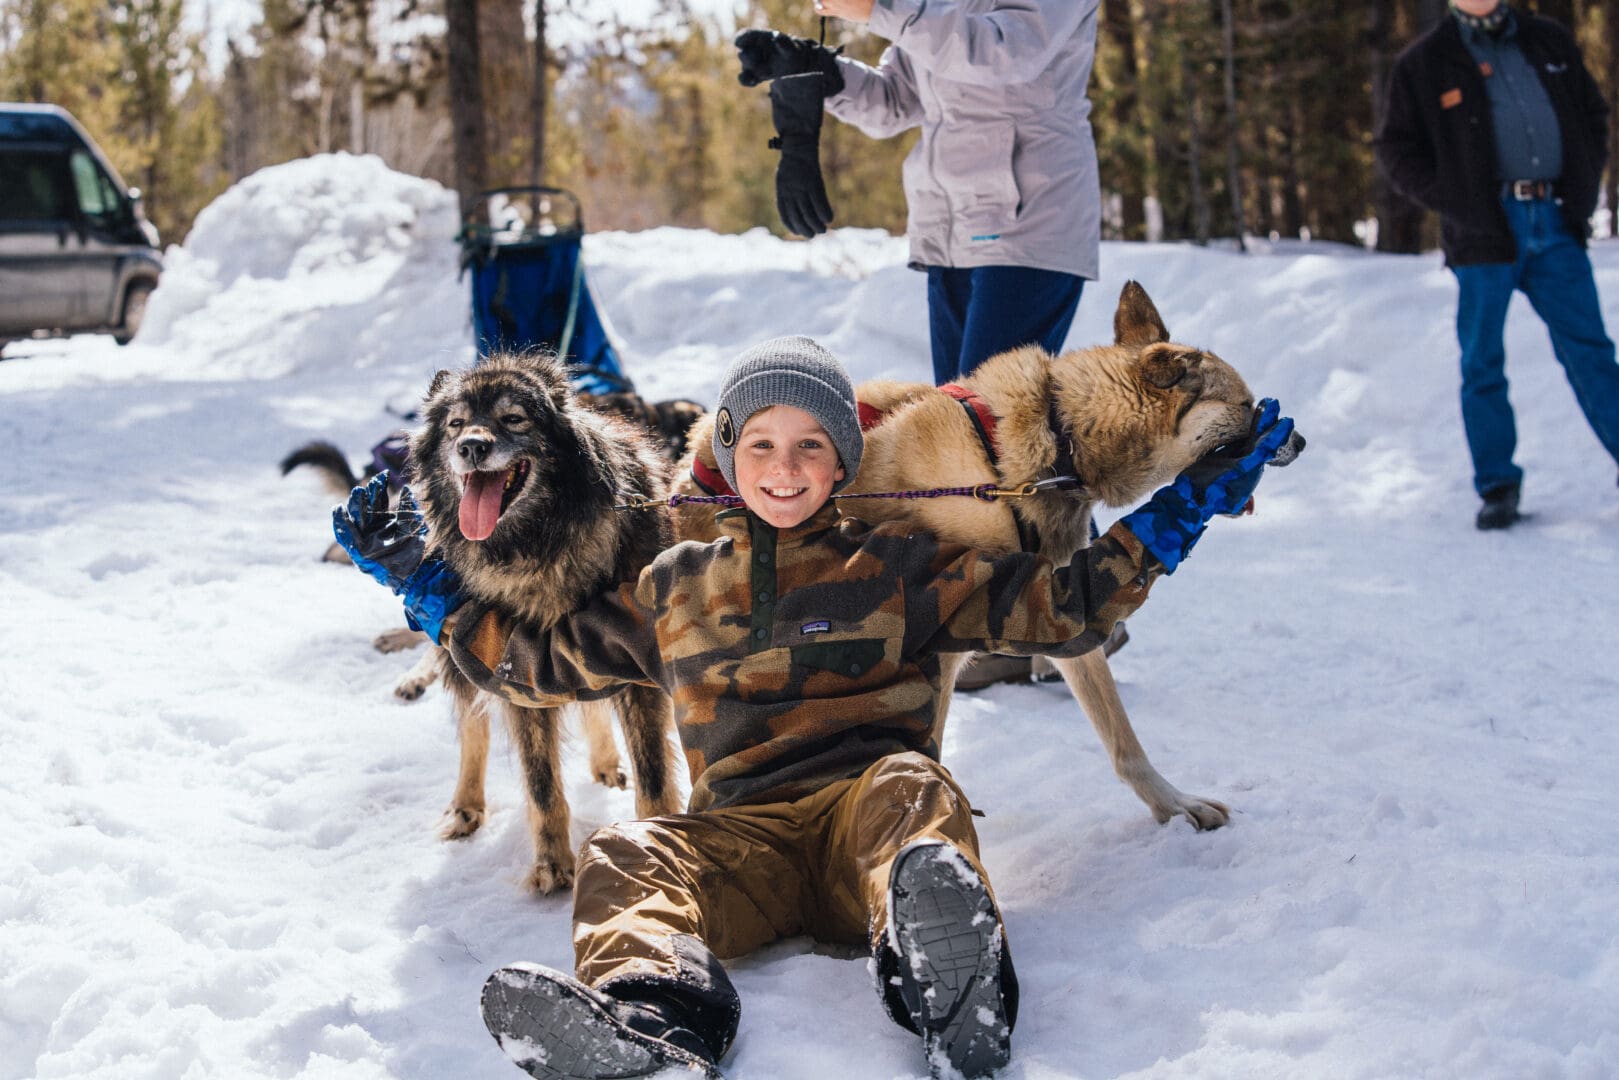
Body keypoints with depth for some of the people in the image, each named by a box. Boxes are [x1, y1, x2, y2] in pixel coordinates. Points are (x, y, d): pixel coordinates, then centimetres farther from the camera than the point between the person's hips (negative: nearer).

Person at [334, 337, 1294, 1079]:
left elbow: (1063, 607, 14)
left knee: (910, 786, -35)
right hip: (743, 834, 2)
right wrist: (426, 583, 29)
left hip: (866, 809, -1)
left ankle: (944, 972, -63)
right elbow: (543, 660, 33)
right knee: (626, 859, -28)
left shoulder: (898, 567, 17)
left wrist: (1184, 509, 9)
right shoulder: (675, 589, 24)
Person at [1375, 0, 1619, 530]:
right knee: (1482, 363, 2)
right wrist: (1455, 203, -7)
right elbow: (1396, 150, 4)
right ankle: (1497, 486, 11)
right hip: (1485, 229, -2)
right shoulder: (1423, 63, 3)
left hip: (1557, 226, 2)